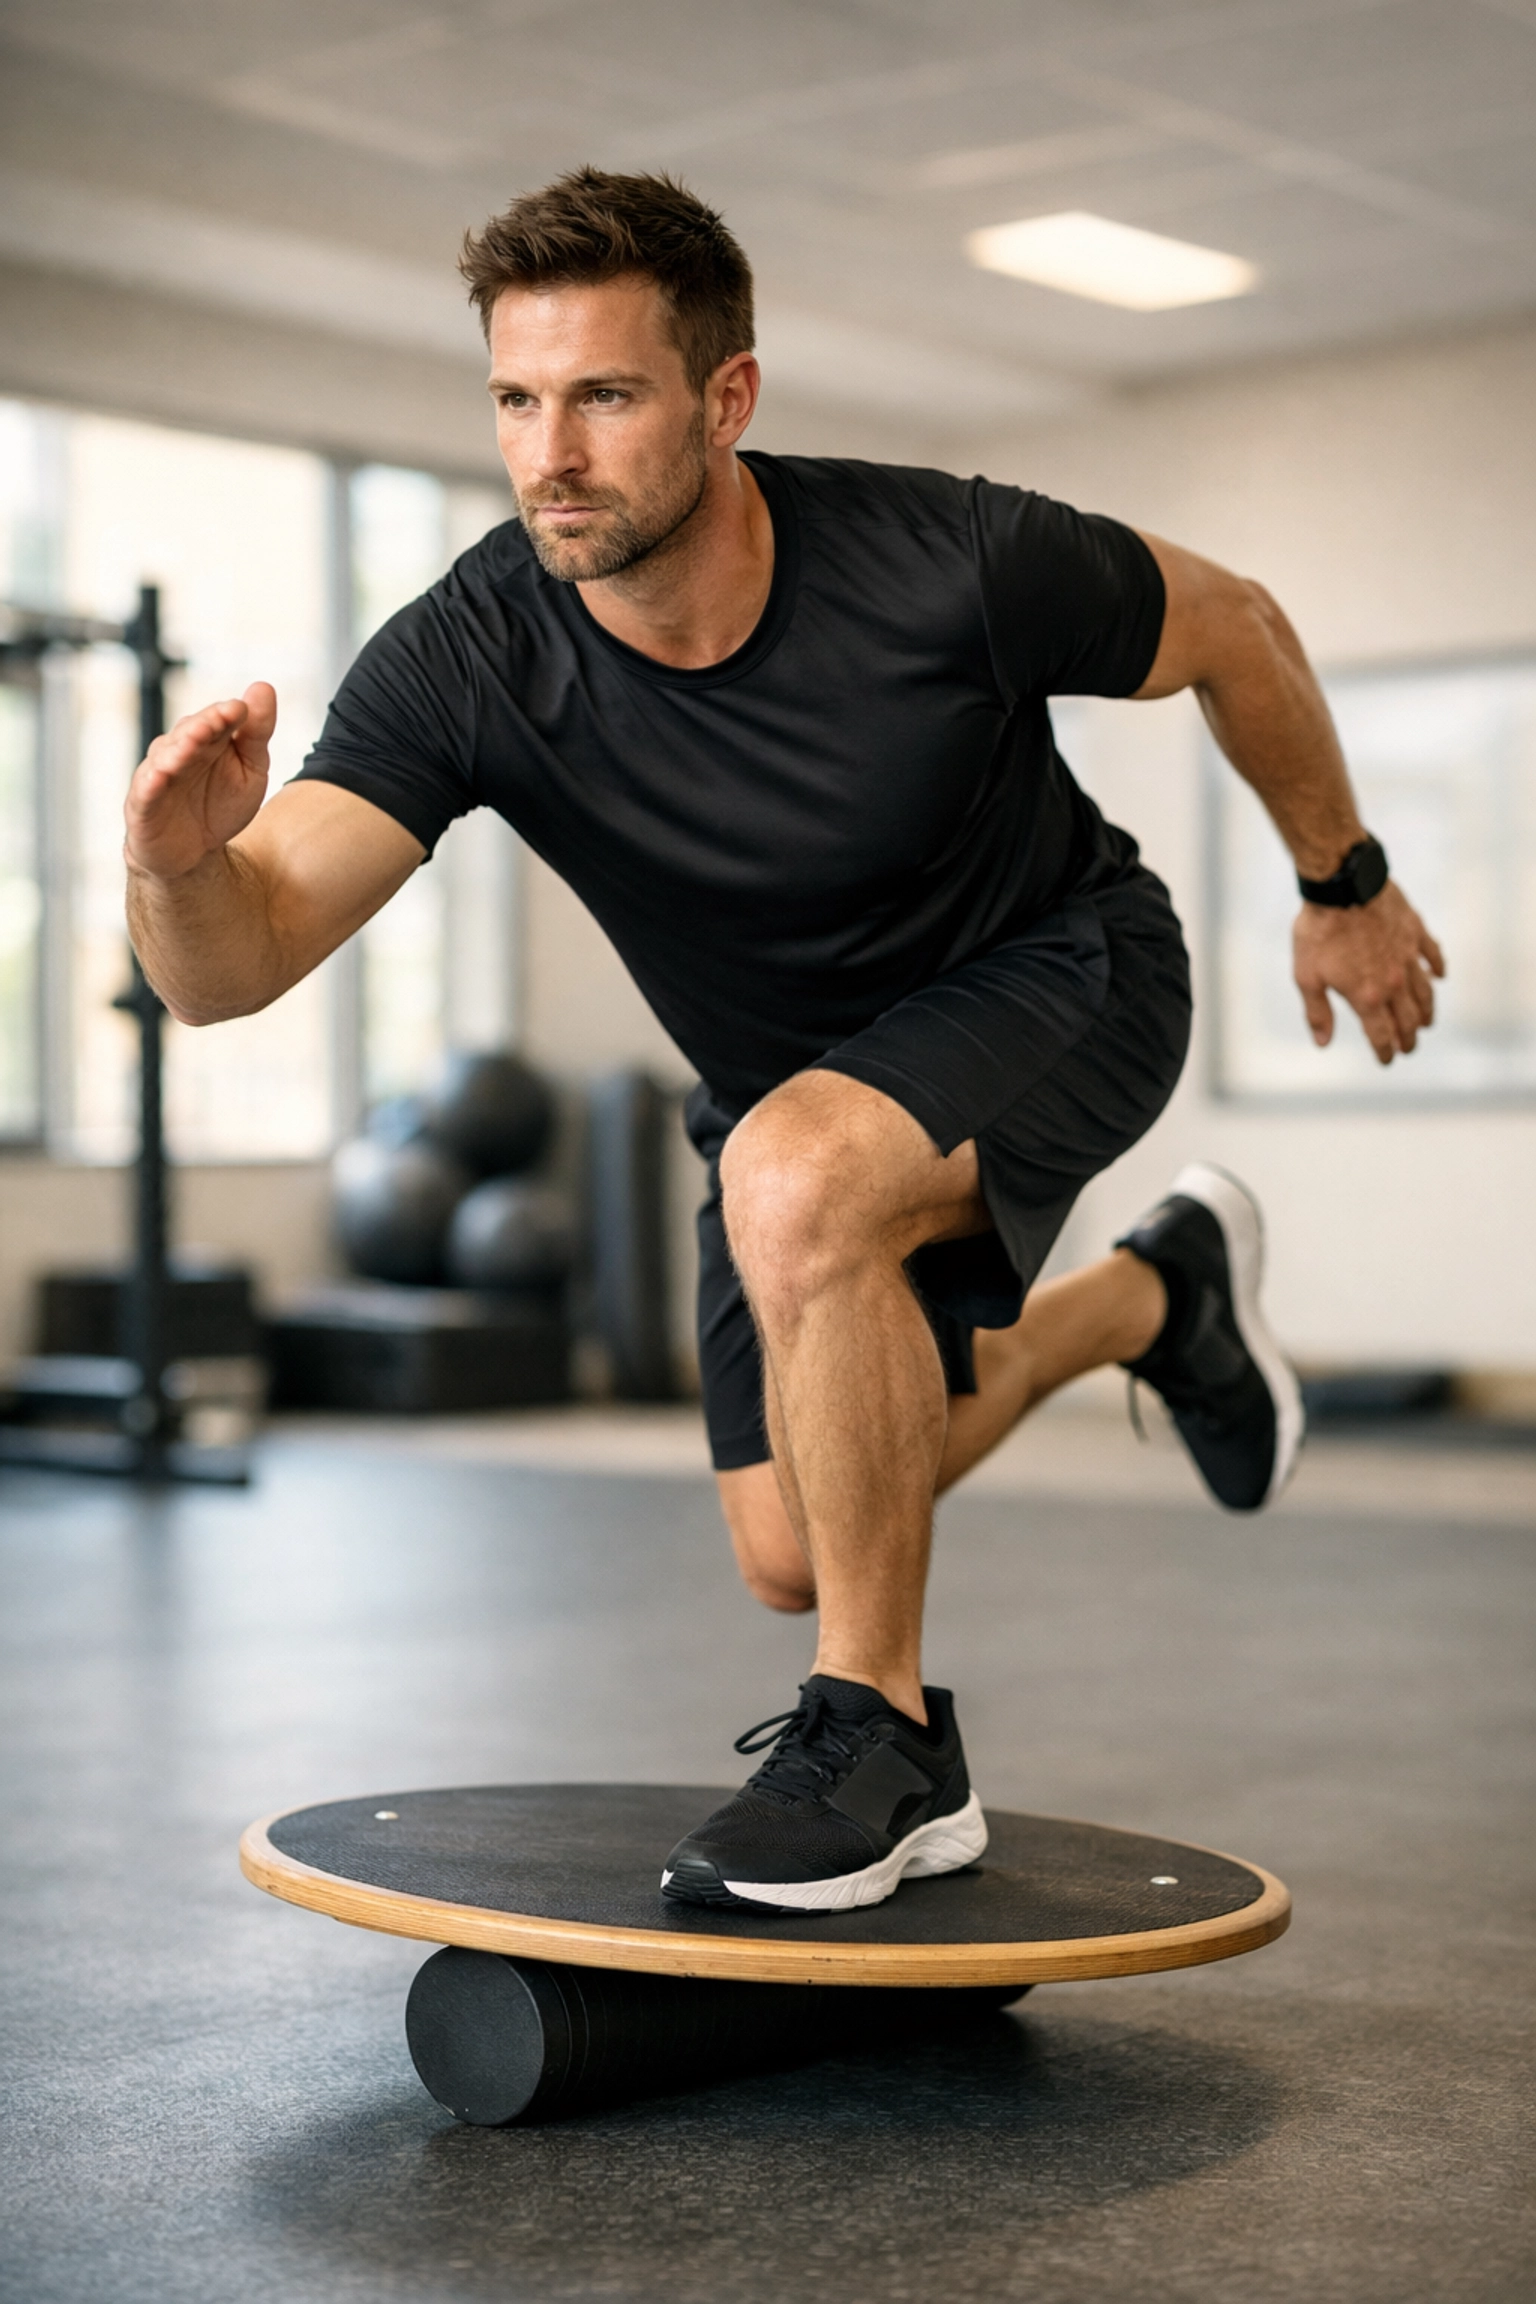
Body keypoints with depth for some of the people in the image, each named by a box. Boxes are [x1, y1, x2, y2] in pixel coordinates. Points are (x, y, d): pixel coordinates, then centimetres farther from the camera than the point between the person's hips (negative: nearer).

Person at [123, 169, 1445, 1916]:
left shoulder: (951, 569, -32)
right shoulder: (465, 661, -27)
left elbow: (1231, 631, -11)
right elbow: (229, 967, -35)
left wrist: (1344, 883, 2)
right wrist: (182, 862, -59)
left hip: (1059, 973, -4)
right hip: (799, 1072, 5)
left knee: (796, 1180, -37)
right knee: (798, 1548, 12)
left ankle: (883, 1745, -17)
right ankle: (1160, 1299, 38)